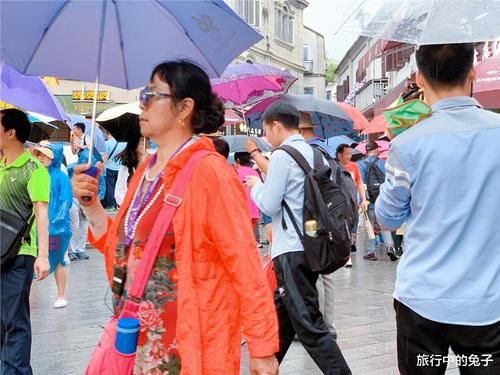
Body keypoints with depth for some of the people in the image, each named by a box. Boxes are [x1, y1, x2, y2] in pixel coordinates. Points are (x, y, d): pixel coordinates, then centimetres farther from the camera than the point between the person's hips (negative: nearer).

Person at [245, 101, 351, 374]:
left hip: (291, 250, -9)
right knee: (282, 314, 20)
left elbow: (270, 206, -13)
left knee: (308, 323, -7)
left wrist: (255, 185, 4)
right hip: (311, 245, 9)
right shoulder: (315, 153, 12)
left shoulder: (281, 155, -12)